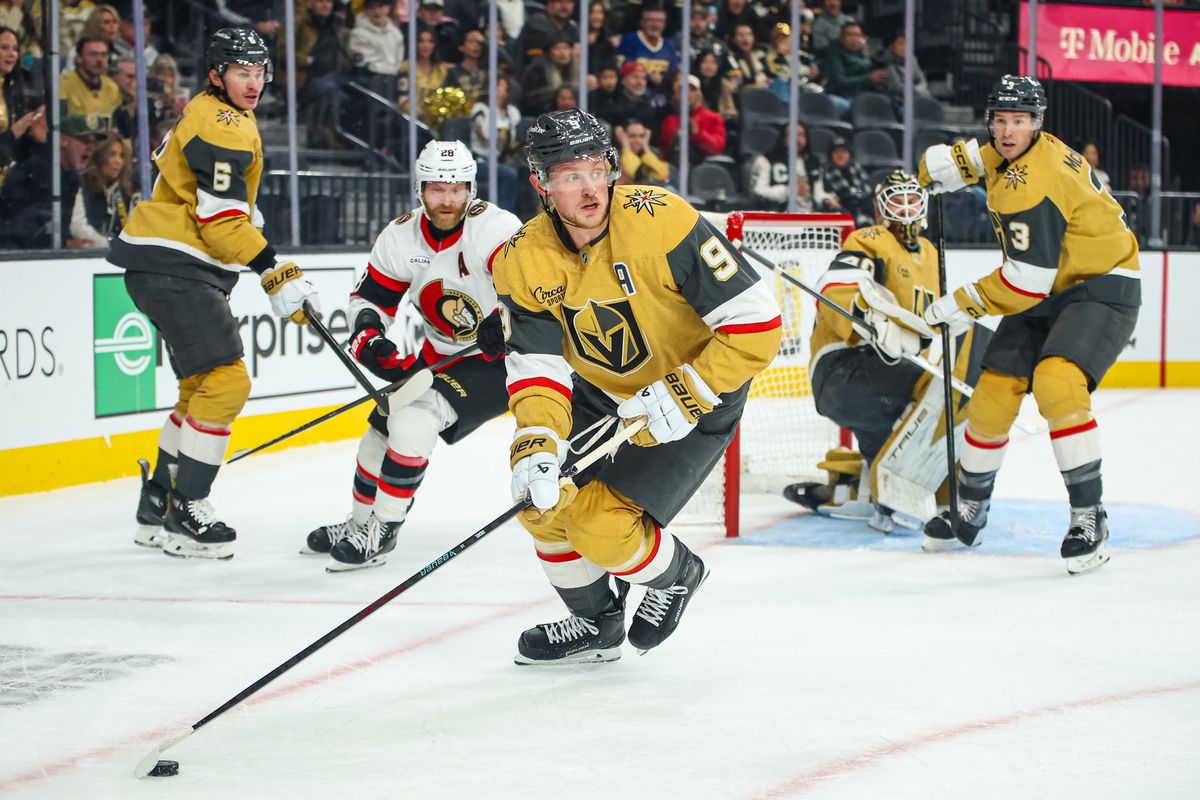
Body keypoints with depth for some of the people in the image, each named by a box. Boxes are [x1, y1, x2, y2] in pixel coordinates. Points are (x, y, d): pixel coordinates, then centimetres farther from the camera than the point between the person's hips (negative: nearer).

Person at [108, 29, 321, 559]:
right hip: (168, 263, -11)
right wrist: (275, 273, -25)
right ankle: (185, 515, -11)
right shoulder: (222, 125, -15)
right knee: (226, 382, -15)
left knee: (205, 386, 15)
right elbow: (222, 218, -22)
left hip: (182, 266, 11)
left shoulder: (207, 113, 19)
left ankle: (157, 507, 22)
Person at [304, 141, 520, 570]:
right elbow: (370, 297, 6)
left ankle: (381, 532, -10)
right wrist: (367, 333, -15)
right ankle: (359, 523, 32)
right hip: (441, 354, 7)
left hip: (500, 357, -7)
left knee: (414, 417, -23)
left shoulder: (494, 227, -22)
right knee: (382, 427, 8)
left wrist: (507, 321, -47)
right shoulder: (401, 237, -4)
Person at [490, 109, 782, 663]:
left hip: (698, 398, -6)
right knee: (543, 498, -4)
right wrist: (536, 444, -32)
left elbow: (757, 320, -28)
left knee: (602, 527, -16)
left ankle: (676, 573, 19)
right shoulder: (523, 261, -13)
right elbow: (537, 367, -14)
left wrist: (686, 393, -30)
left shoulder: (661, 221, -29)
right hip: (600, 394, 6)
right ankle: (594, 624, 24)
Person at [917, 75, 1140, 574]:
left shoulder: (1032, 183, -26)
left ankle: (1089, 518, -24)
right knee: (993, 392, 3)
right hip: (1046, 293, 10)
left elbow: (1028, 280, -28)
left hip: (1101, 290, -10)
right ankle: (970, 511, 21)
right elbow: (985, 156, 30)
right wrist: (947, 164, 9)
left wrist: (963, 306, -16)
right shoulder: (1013, 154, 3)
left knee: (1057, 383, -31)